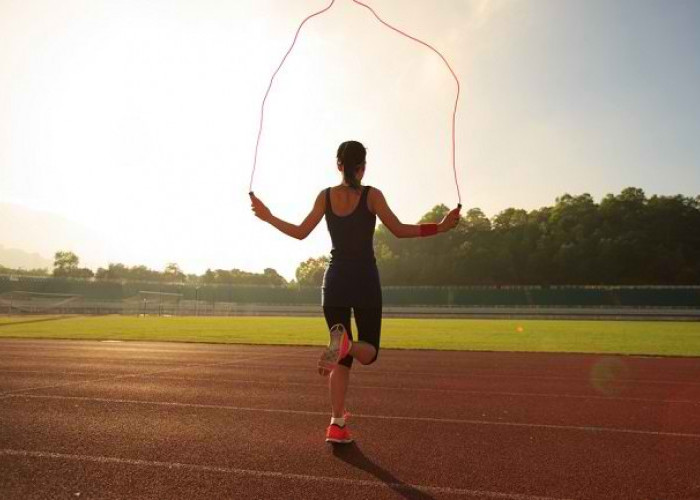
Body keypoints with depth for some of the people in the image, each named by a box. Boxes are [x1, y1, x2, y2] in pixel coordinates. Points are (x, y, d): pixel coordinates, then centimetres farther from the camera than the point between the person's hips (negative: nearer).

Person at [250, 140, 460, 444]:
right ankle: (346, 344, -28)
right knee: (368, 352, 9)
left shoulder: (325, 196, 3)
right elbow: (399, 230, -9)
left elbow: (300, 232, 5)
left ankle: (337, 424, 5)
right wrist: (440, 227, -3)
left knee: (344, 359, 12)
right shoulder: (371, 195, -4)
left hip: (335, 281, 3)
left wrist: (267, 217, 19)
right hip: (365, 282, -3)